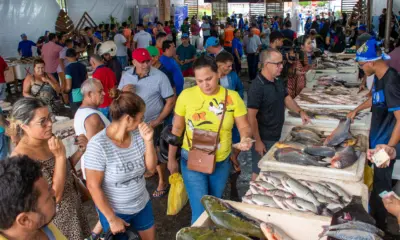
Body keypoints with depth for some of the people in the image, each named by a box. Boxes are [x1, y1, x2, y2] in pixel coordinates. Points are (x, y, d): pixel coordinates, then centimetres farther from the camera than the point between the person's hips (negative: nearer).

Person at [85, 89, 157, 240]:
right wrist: (112, 219, -13)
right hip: (115, 212, -5)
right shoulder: (98, 145, -25)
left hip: (142, 205, 5)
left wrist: (148, 141, -18)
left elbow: (151, 167, -2)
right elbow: (93, 186, -19)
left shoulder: (137, 135, -10)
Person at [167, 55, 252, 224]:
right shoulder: (186, 95, -11)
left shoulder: (232, 97, -9)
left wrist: (245, 138, -28)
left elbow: (244, 126, -5)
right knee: (200, 211, -3)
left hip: (221, 162, 2)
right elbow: (177, 128, -2)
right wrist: (171, 159, 3)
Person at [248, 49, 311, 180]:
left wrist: (300, 111, 6)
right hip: (263, 139, -8)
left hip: (276, 136, 8)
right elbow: (251, 117, -23)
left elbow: (286, 97, 21)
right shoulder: (257, 87, -24)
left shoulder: (278, 81, 3)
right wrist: (258, 141, -22)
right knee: (259, 172, 7)